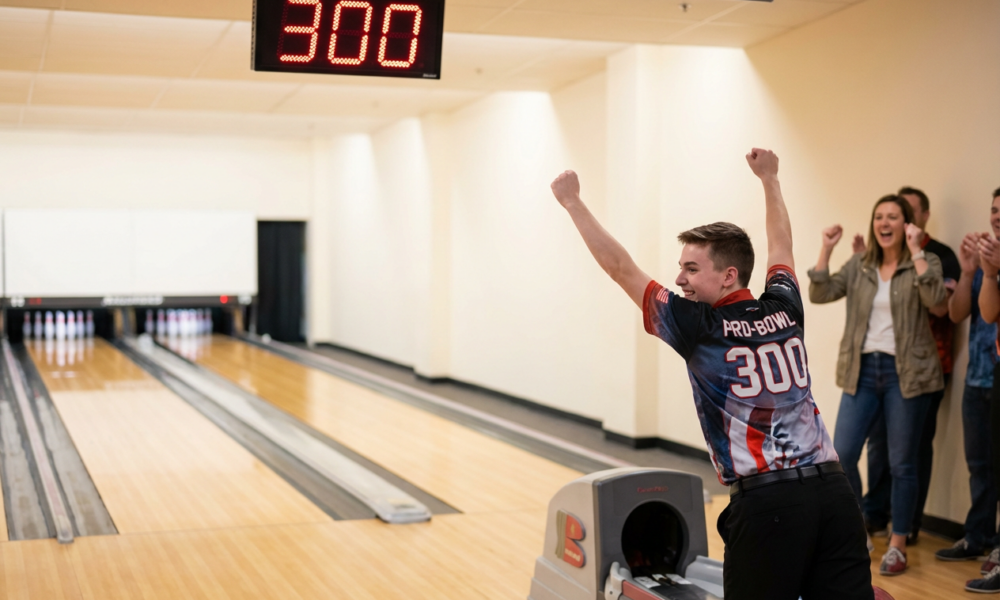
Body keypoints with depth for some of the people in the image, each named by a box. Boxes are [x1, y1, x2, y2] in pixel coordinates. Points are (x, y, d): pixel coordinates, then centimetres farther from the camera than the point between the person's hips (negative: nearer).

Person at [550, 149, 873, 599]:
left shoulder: (699, 328, -3)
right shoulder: (783, 311, 11)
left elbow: (620, 268, 4)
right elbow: (781, 248, 31)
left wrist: (572, 201, 12)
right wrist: (769, 178, 45)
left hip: (765, 499, -5)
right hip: (832, 487, 5)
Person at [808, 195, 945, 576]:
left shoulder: (925, 263, -1)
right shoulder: (858, 266, 9)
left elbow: (935, 298, -21)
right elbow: (821, 294, -1)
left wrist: (915, 250, -22)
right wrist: (826, 248, -8)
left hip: (906, 374, -3)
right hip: (862, 370, 3)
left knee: (901, 462, 4)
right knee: (842, 455, -1)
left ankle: (897, 545, 15)